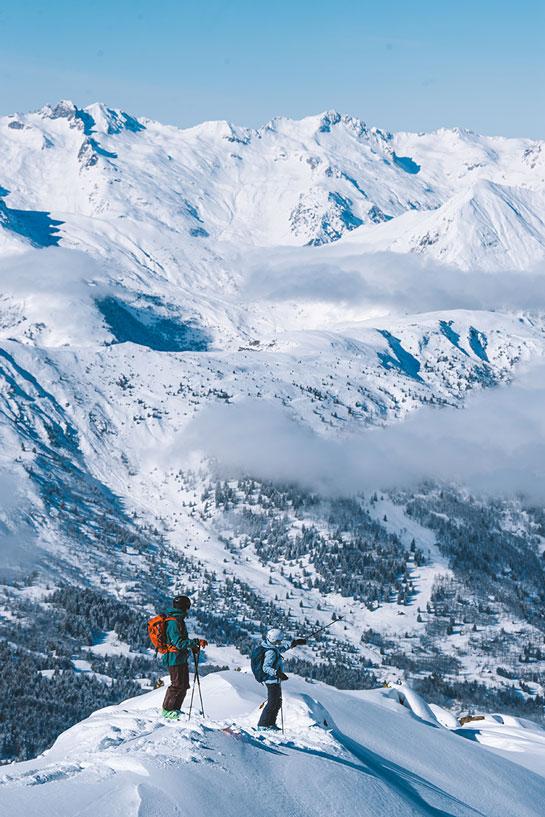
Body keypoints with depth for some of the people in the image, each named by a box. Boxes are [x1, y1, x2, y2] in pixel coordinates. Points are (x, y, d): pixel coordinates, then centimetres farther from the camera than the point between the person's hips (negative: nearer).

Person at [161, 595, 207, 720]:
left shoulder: (178, 620, 13)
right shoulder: (174, 622, -20)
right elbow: (179, 642, -25)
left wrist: (193, 646, 17)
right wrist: (196, 642, -28)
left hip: (181, 659, 11)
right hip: (175, 659, -11)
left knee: (184, 685, 13)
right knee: (178, 685, -6)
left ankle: (175, 710, 20)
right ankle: (167, 711, 2)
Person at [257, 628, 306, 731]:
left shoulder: (274, 648, 4)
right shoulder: (271, 652, -24)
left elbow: (282, 647, 24)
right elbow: (266, 668, -31)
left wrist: (294, 642, 22)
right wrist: (277, 673, -42)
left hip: (275, 681, 10)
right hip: (273, 681, -10)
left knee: (277, 702, 17)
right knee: (272, 703, -5)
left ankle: (270, 724, 26)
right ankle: (262, 725, 0)